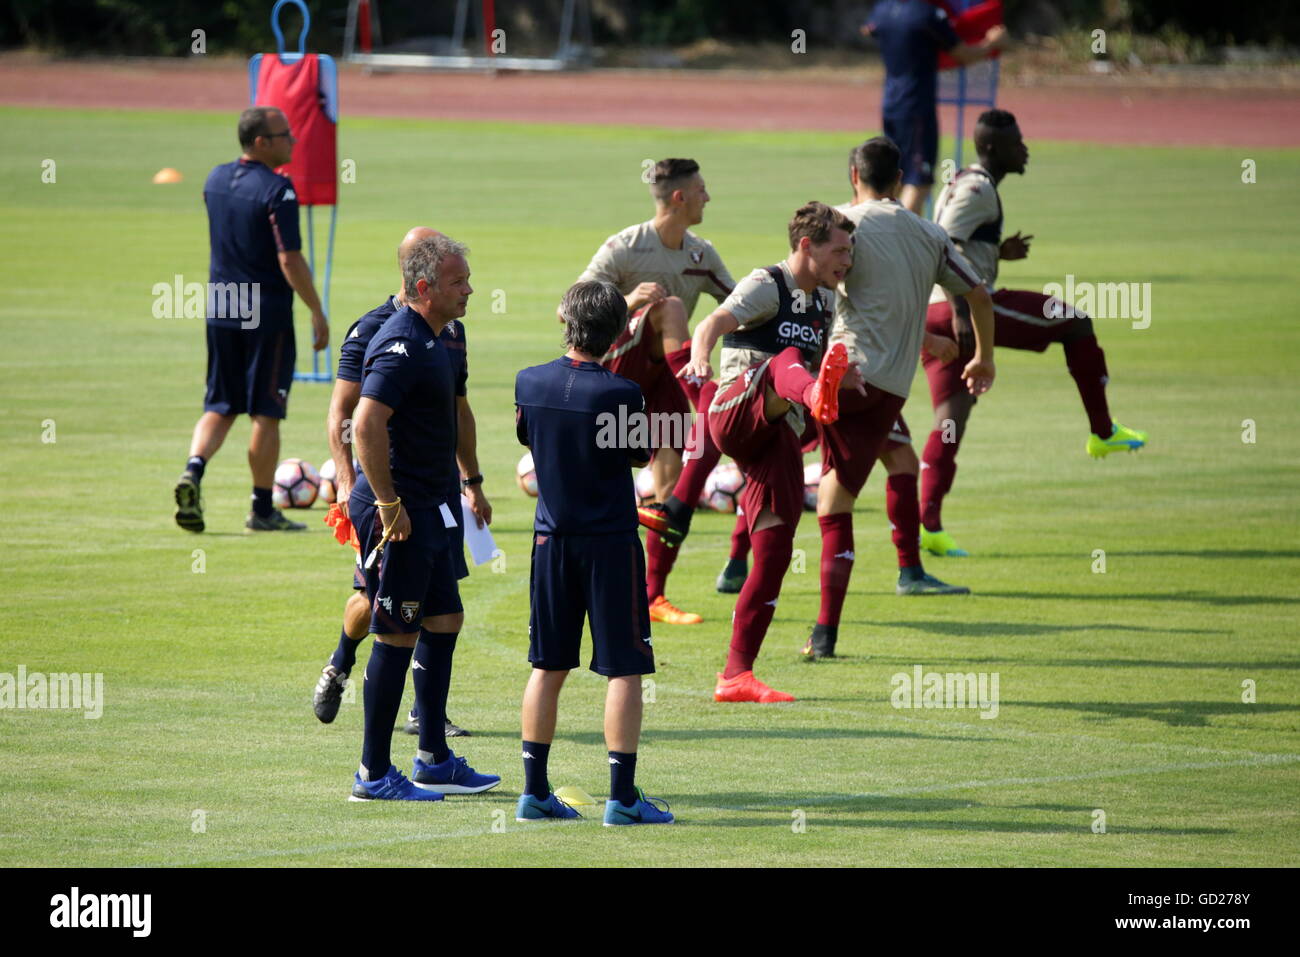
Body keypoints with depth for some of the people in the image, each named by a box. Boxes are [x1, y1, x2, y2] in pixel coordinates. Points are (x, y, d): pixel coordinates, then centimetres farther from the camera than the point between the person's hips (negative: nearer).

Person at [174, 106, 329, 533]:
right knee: (266, 412, 4)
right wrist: (317, 312, -11)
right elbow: (290, 261, -18)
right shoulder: (277, 189, -16)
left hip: (220, 310, 6)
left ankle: (193, 470, -12)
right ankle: (262, 509, 9)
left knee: (220, 406, 13)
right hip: (267, 313, -6)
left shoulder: (216, 179, 6)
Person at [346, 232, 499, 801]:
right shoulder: (402, 344, -19)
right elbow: (366, 424, -27)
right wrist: (389, 505, -24)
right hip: (399, 513, -10)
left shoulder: (430, 338, 14)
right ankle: (374, 773, 1)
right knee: (398, 637, -5)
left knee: (444, 622, 15)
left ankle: (434, 760, 23)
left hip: (427, 511, 10)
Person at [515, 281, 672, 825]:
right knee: (623, 670, 0)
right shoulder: (619, 393, -16)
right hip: (611, 540, -5)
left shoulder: (530, 383, -2)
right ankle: (622, 796, -3)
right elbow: (642, 457, -2)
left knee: (548, 667, 11)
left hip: (552, 539, 5)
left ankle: (534, 791, 11)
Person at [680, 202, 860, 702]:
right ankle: (817, 395, -79)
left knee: (774, 555, -3)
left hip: (778, 437, 7)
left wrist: (842, 376, 15)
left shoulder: (821, 305, 24)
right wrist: (699, 356, -41)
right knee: (788, 361, -38)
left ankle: (736, 676, 1)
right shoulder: (767, 286, 1)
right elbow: (715, 323, -17)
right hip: (739, 411, -7)